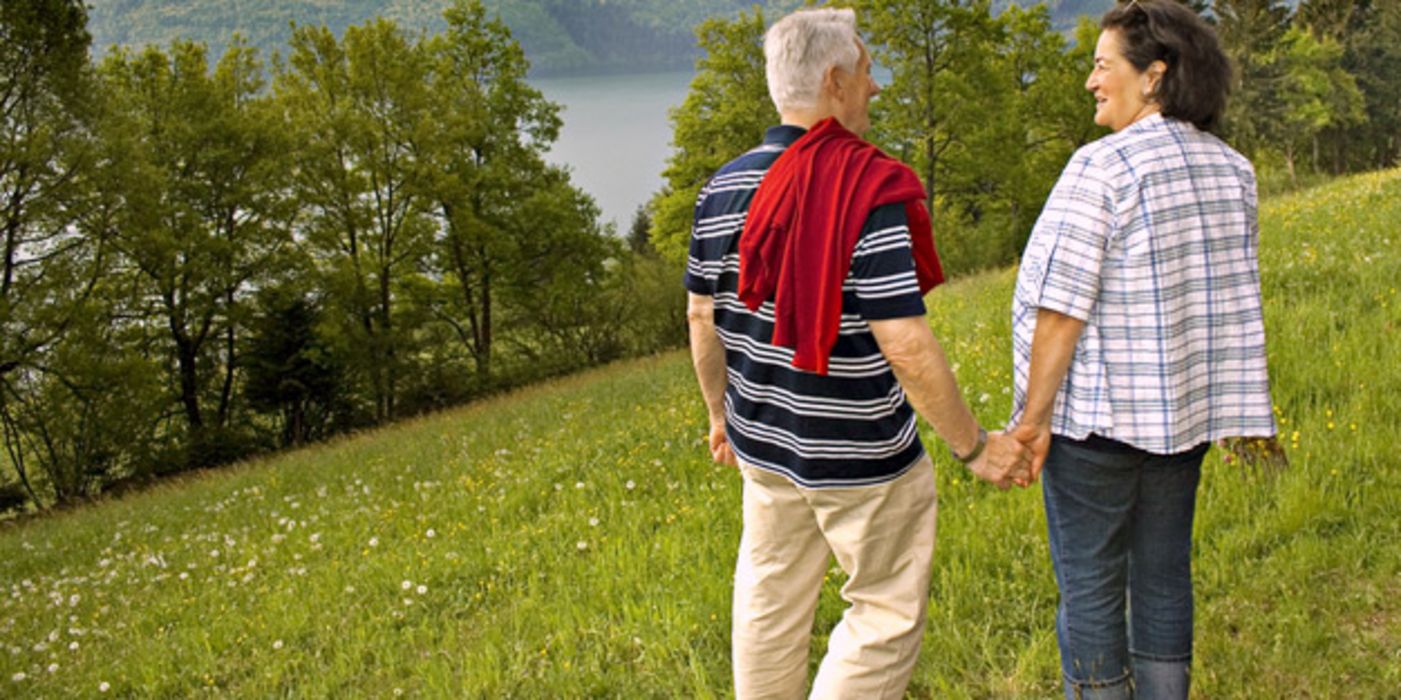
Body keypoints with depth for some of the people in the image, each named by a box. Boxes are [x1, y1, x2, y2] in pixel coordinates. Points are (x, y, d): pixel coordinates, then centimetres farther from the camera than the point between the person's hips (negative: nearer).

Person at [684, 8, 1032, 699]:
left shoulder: (724, 187, 0)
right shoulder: (871, 190, -21)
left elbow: (702, 316, 8)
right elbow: (904, 343, -24)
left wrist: (721, 412, 23)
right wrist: (975, 446, -14)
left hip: (763, 440, 7)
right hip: (859, 457, -7)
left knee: (770, 599, 20)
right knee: (888, 614, 9)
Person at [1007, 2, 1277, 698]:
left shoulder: (1101, 168, -17)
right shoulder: (1233, 171, 7)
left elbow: (1064, 306, -19)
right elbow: (1228, 295, 13)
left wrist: (1034, 416, -14)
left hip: (1097, 413, -7)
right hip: (1182, 408, 7)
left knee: (1089, 583, 4)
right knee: (1163, 575, 15)